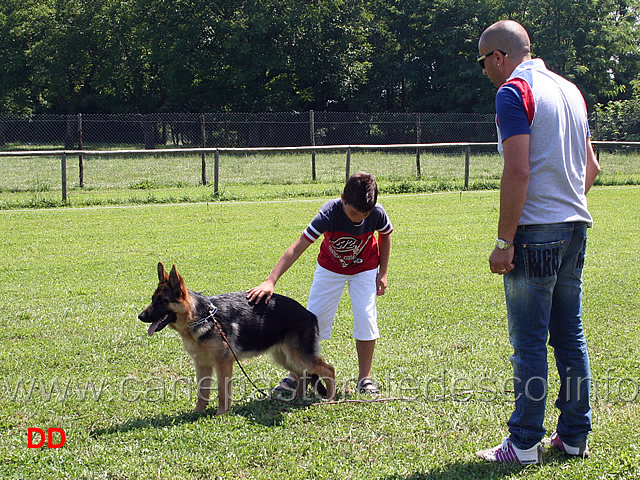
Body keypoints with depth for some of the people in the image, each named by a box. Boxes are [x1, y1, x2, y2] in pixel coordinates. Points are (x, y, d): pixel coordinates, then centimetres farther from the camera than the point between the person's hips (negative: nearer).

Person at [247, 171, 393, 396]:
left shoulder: (377, 213, -29)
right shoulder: (329, 213, -36)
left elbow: (385, 235, -3)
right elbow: (297, 248, -38)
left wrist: (383, 272, -3)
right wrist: (270, 281, -44)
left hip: (365, 270, 1)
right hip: (330, 269, -1)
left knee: (366, 320, -7)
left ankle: (365, 378, 8)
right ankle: (295, 376, 10)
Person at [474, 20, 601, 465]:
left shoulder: (515, 91, -9)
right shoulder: (570, 89, 16)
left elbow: (518, 171, -18)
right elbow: (591, 167, 20)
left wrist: (504, 241, -16)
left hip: (536, 232, -8)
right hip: (575, 228, 8)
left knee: (530, 343, -3)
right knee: (571, 337, 12)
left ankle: (524, 444, 2)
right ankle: (574, 436, 17)